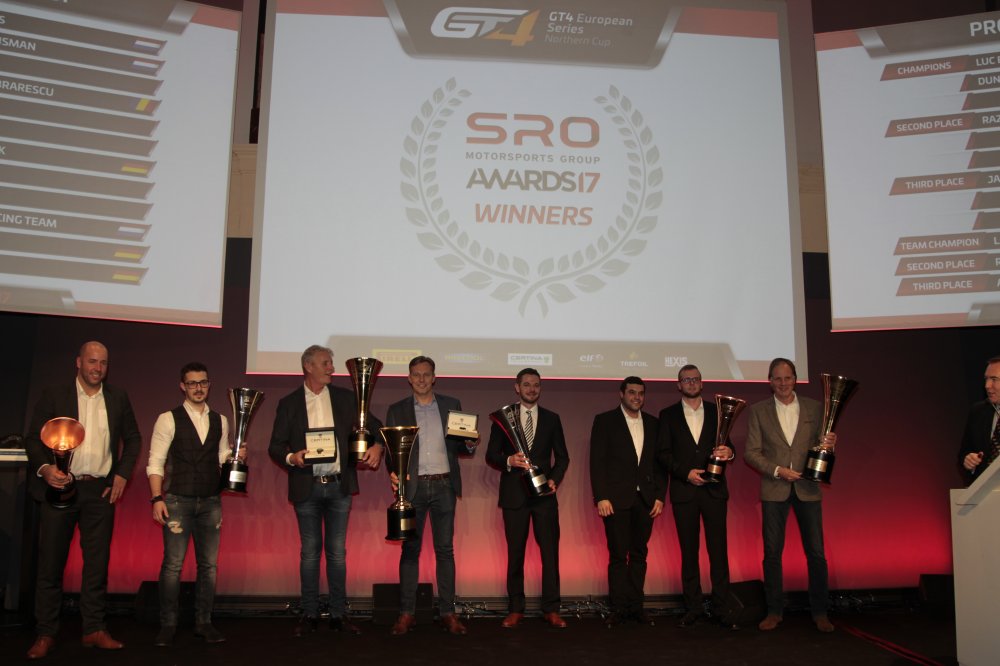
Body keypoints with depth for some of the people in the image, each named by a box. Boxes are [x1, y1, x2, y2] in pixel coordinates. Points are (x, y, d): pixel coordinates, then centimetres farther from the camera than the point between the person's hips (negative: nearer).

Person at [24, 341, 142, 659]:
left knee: (98, 563, 5)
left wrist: (122, 474, 3)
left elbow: (133, 438, 14)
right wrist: (44, 468, -17)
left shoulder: (118, 398, 8)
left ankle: (94, 630, 14)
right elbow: (32, 438, 0)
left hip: (100, 491, 2)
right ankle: (45, 634, 14)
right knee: (50, 562, 3)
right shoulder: (54, 395, 2)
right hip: (60, 486, -2)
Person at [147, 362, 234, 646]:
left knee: (209, 564, 7)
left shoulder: (220, 421, 10)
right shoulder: (168, 419, -2)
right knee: (173, 565, -1)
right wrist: (157, 498, -13)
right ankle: (167, 625, 12)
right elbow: (155, 463, -5)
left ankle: (203, 623, 18)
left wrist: (236, 456, -4)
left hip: (210, 502, 4)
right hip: (178, 501, -4)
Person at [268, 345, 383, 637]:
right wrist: (291, 457, -19)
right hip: (306, 488, -1)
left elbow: (374, 425, 8)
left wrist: (377, 445, -12)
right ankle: (309, 615, 16)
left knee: (337, 552, 7)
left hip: (339, 485, 1)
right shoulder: (289, 403, 2)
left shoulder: (345, 397, 6)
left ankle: (339, 614, 14)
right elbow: (275, 446, 2)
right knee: (309, 552, 7)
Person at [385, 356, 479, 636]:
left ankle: (447, 612, 10)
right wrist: (393, 472, -14)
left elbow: (459, 446, 11)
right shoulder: (397, 410, 7)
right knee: (410, 549, 3)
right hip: (413, 486, -1)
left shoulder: (452, 405, 9)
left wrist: (470, 444, -11)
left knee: (445, 549, 4)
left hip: (444, 486, 1)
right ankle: (407, 613, 10)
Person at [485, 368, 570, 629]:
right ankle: (515, 609, 15)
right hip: (514, 494, -1)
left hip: (544, 493, 1)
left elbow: (562, 456, 11)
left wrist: (555, 479, -6)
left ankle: (550, 609, 8)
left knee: (550, 551, -1)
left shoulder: (551, 419, 9)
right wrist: (509, 461, -16)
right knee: (515, 553, 5)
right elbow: (491, 455, 4)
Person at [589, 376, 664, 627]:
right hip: (616, 499, -3)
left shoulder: (653, 423, 12)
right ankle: (619, 608, 9)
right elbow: (597, 462, -4)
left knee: (639, 554, 8)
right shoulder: (605, 421, 1)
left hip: (645, 499, 4)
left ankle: (636, 606, 16)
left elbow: (660, 462, 12)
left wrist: (660, 496, 3)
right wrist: (601, 498, -11)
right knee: (618, 555, 1)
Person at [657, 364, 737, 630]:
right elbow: (664, 453, 2)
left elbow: (728, 445, 10)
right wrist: (685, 473, -12)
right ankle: (693, 608, 13)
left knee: (719, 550, -1)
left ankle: (719, 609, 6)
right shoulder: (668, 415, 7)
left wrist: (729, 452, -14)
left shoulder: (717, 412, 10)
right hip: (683, 491, 0)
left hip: (714, 489, 1)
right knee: (689, 551, 6)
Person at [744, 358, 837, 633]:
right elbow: (751, 452, 0)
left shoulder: (814, 408, 6)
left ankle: (820, 612, 16)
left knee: (816, 552, 2)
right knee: (772, 552, 4)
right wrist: (778, 470, -11)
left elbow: (821, 445, 9)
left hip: (807, 488, 1)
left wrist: (829, 445, -14)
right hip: (774, 489, 0)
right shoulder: (759, 410, 3)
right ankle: (774, 611, 15)